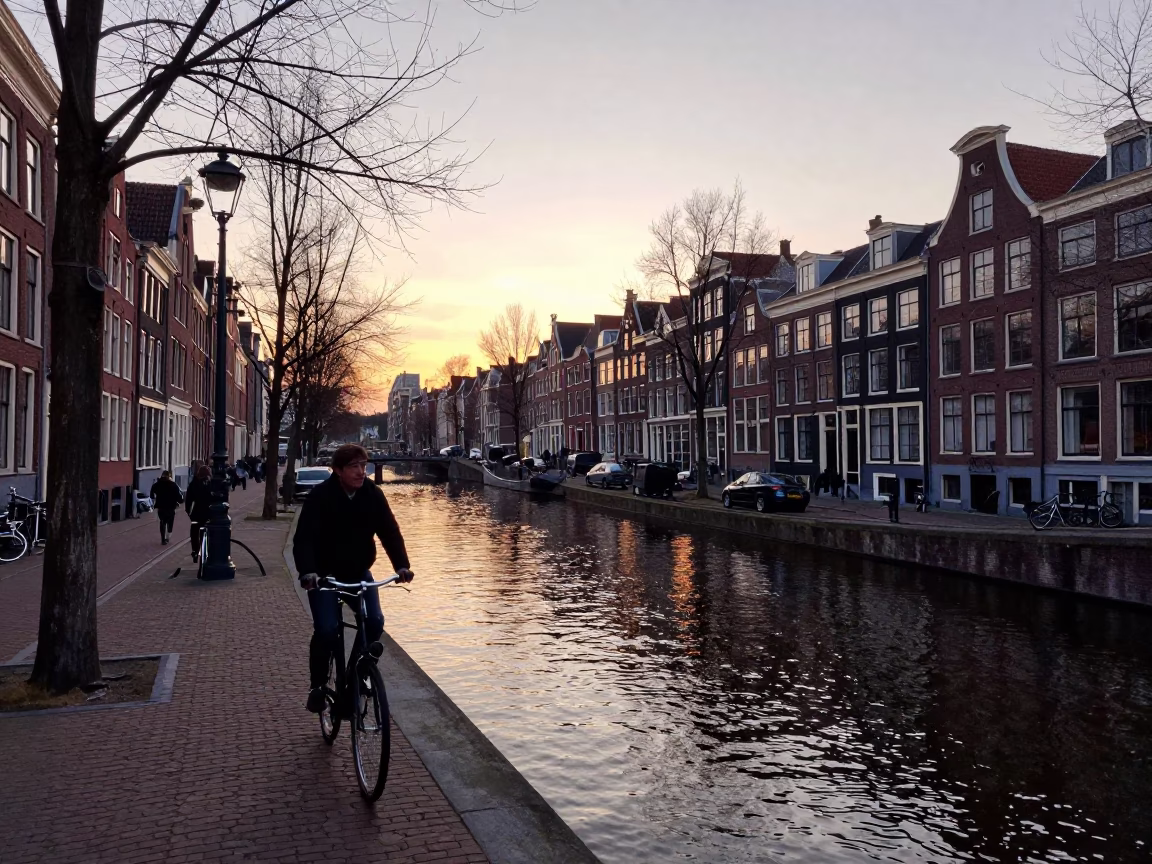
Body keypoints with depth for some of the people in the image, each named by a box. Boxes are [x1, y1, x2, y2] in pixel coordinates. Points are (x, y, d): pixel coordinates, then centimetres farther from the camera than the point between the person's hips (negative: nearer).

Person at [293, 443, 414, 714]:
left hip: (359, 572, 3)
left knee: (375, 622, -14)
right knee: (326, 630, -17)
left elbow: (390, 531, -9)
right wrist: (307, 572, -40)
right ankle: (317, 686, 5)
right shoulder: (320, 497, -17)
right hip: (325, 574, -3)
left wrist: (402, 565, -24)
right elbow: (304, 538, -23)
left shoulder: (373, 494, -7)